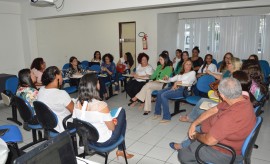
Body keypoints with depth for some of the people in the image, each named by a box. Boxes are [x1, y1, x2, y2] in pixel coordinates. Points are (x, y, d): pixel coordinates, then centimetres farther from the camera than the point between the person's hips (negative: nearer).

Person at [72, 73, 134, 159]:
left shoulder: (78, 104, -12)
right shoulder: (101, 106, -31)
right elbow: (112, 128, -19)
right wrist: (113, 121, 6)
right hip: (104, 141, -6)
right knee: (122, 112, 14)